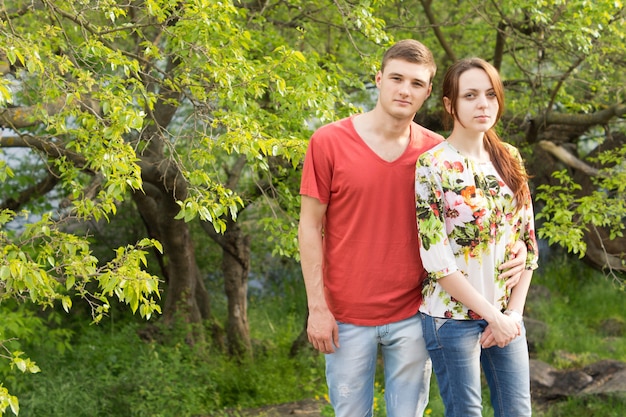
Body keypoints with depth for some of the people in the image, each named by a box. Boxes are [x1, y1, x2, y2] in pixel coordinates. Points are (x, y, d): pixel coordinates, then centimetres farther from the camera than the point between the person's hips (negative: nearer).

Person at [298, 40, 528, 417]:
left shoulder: (436, 151, 1)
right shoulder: (328, 142, -5)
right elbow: (310, 227, -3)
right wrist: (317, 307, -7)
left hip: (412, 316, 2)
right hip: (348, 317, -1)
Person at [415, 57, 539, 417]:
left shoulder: (509, 159, 5)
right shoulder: (432, 165, -11)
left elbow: (527, 242, 7)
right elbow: (436, 258, -15)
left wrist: (513, 311, -3)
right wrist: (492, 315, -14)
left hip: (507, 314, 5)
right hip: (453, 316, -5)